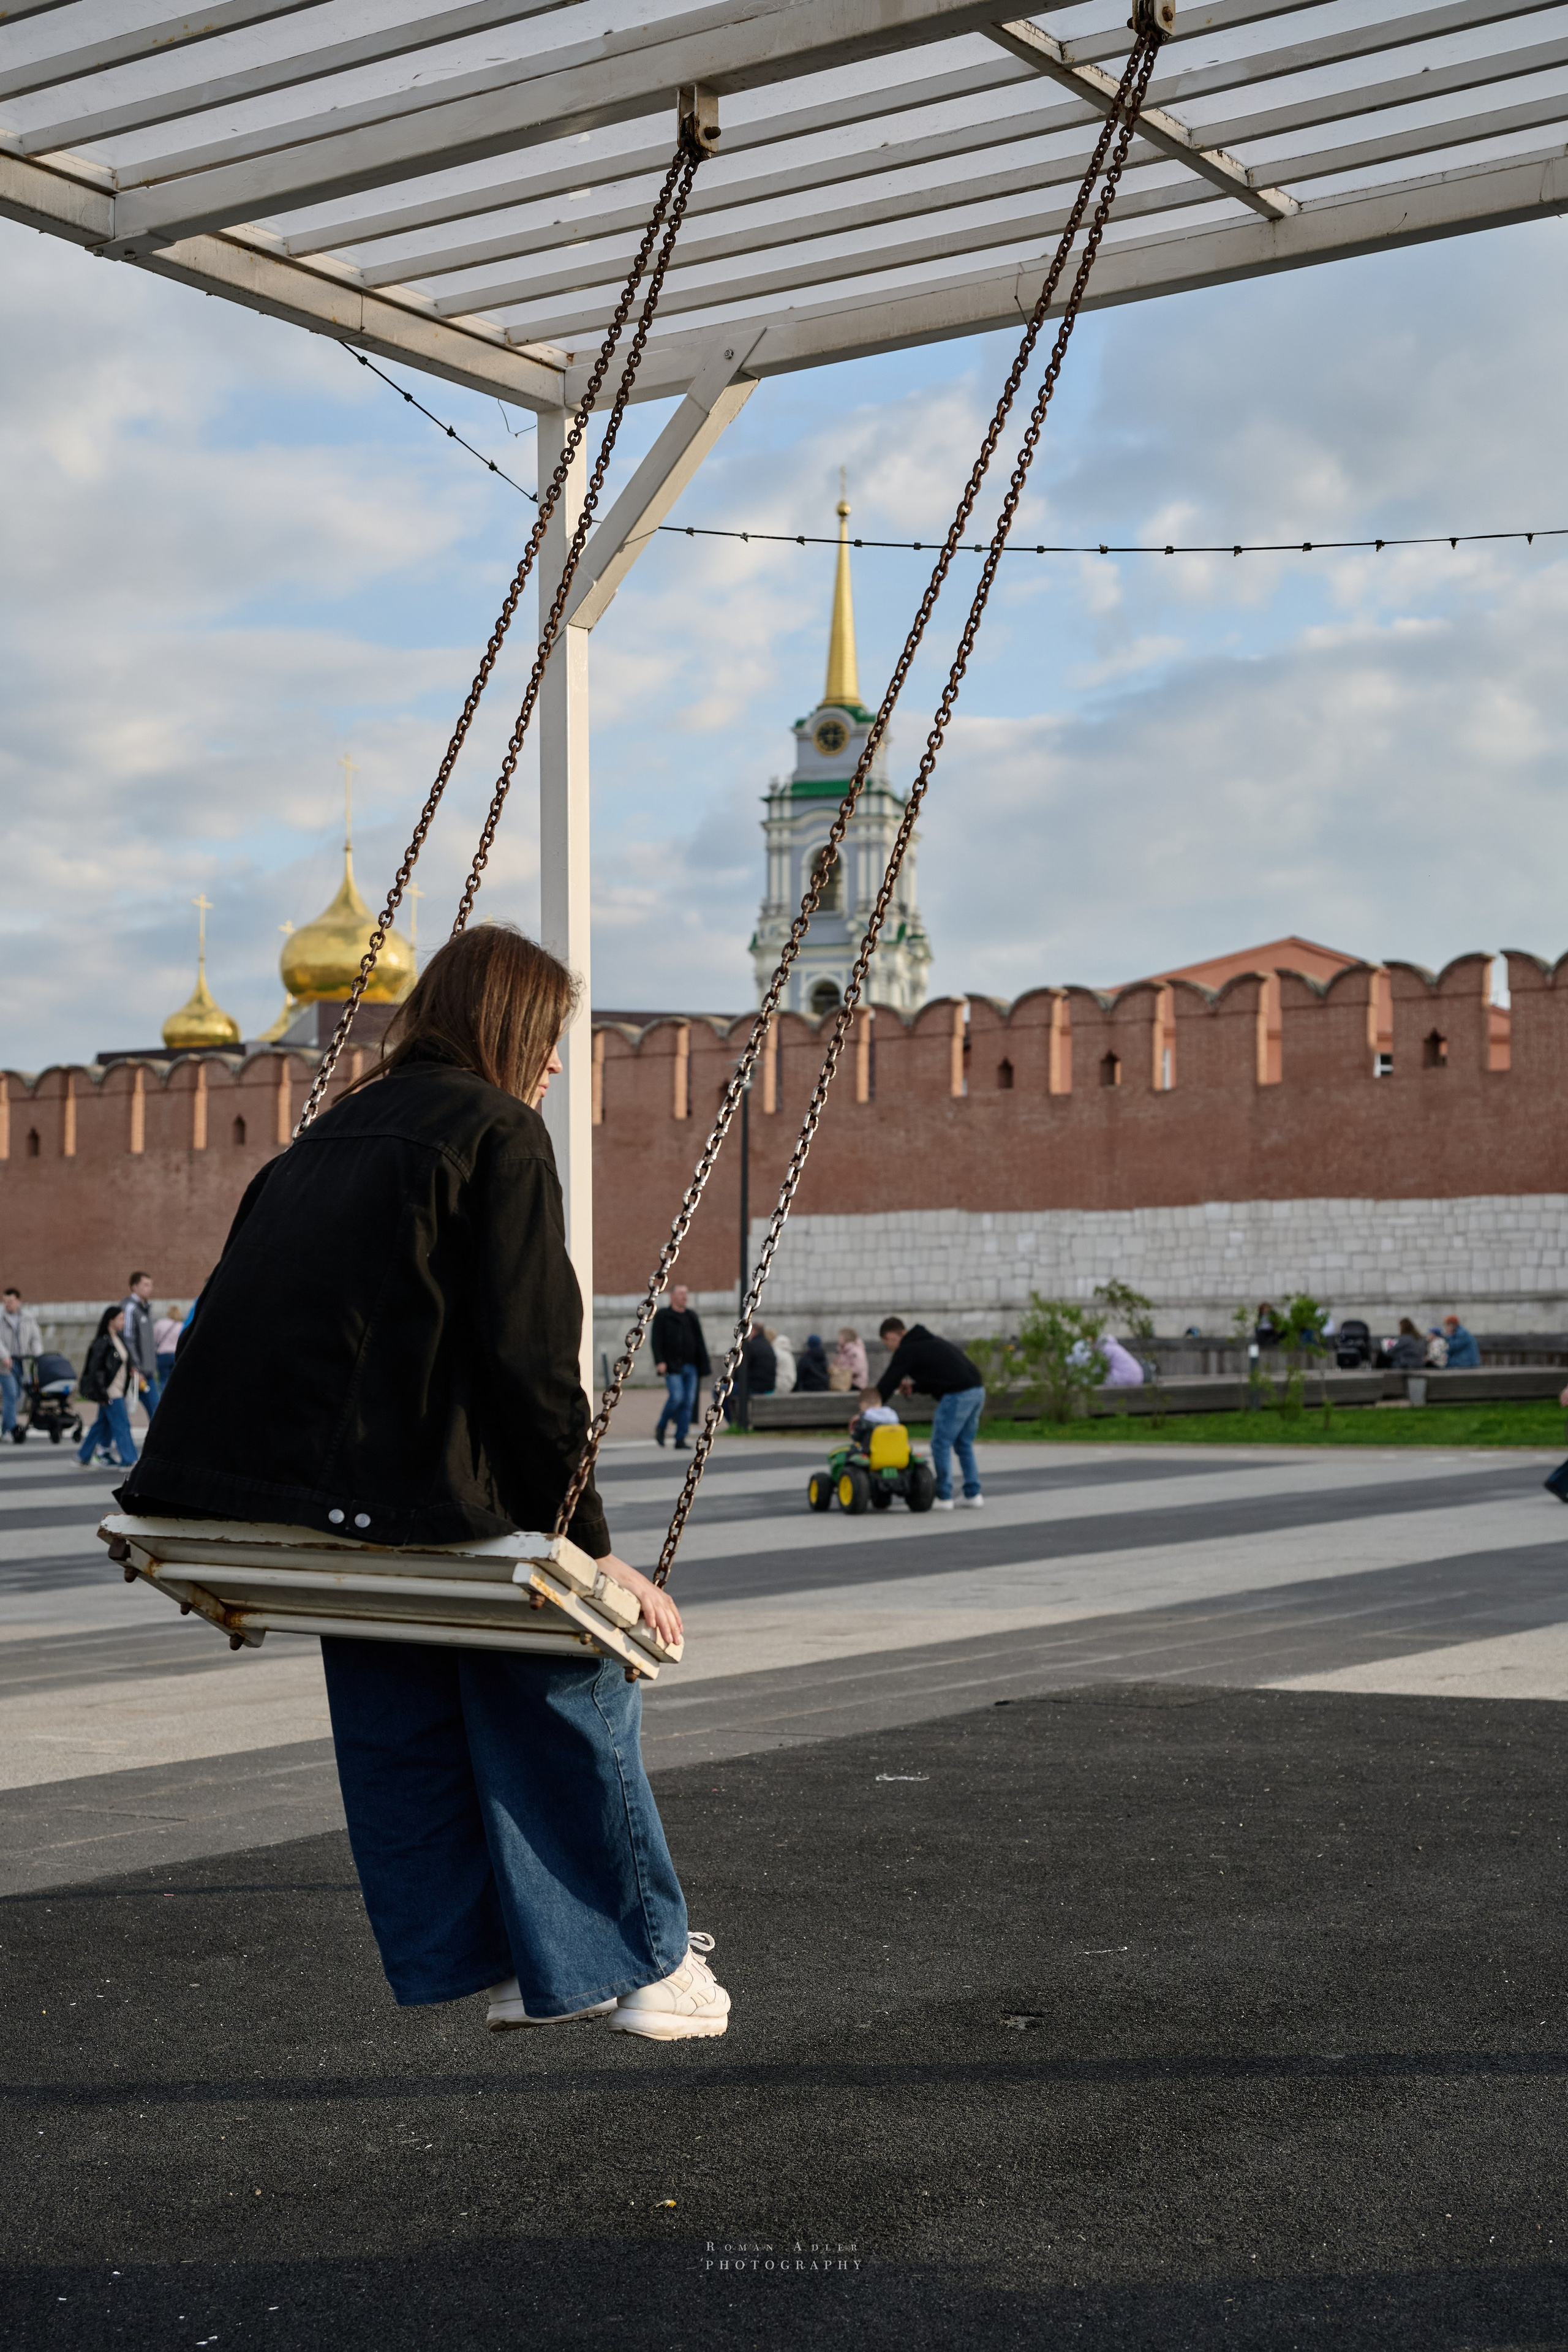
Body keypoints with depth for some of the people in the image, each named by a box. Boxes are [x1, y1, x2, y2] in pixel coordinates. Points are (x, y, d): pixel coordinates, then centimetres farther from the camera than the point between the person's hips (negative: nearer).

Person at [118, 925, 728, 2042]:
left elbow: (242, 1312, 22)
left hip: (268, 1477, 8)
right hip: (410, 1479, -8)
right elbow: (531, 1359, -10)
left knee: (402, 1712, 20)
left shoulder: (337, 1128, 21)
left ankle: (484, 1961, 26)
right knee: (571, 1668, 8)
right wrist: (592, 1546, -7)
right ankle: (643, 1963, 16)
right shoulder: (500, 1134, -2)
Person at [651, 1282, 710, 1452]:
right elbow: (656, 1341, -5)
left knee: (688, 1403, -2)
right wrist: (659, 1361, -19)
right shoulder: (662, 1316, 3)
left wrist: (704, 1368, 10)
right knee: (677, 1398, -18)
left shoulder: (691, 1317, 16)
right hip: (672, 1366, -5)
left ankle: (680, 1440, 1)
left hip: (690, 1367, 5)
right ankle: (661, 1427, 7)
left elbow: (700, 1344, 16)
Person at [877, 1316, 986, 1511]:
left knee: (941, 1445, 2)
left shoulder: (906, 1351, 0)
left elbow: (887, 1384, 0)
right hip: (977, 1390, 9)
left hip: (957, 1396, -9)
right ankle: (973, 1494, 17)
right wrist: (914, 1387, 25)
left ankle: (944, 1497, 3)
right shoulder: (929, 1341, 27)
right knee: (964, 1444, 18)